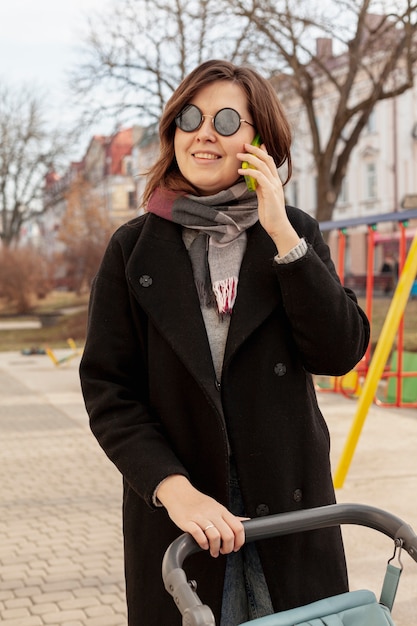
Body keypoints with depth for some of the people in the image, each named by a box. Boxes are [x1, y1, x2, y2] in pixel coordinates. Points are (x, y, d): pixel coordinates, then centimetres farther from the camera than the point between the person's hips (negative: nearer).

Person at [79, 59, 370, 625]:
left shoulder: (294, 233, 5)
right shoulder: (135, 248, 1)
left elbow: (341, 353, -7)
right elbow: (106, 390, -3)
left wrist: (282, 234, -13)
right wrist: (173, 487, -16)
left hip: (290, 511, 1)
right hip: (174, 513, -1)